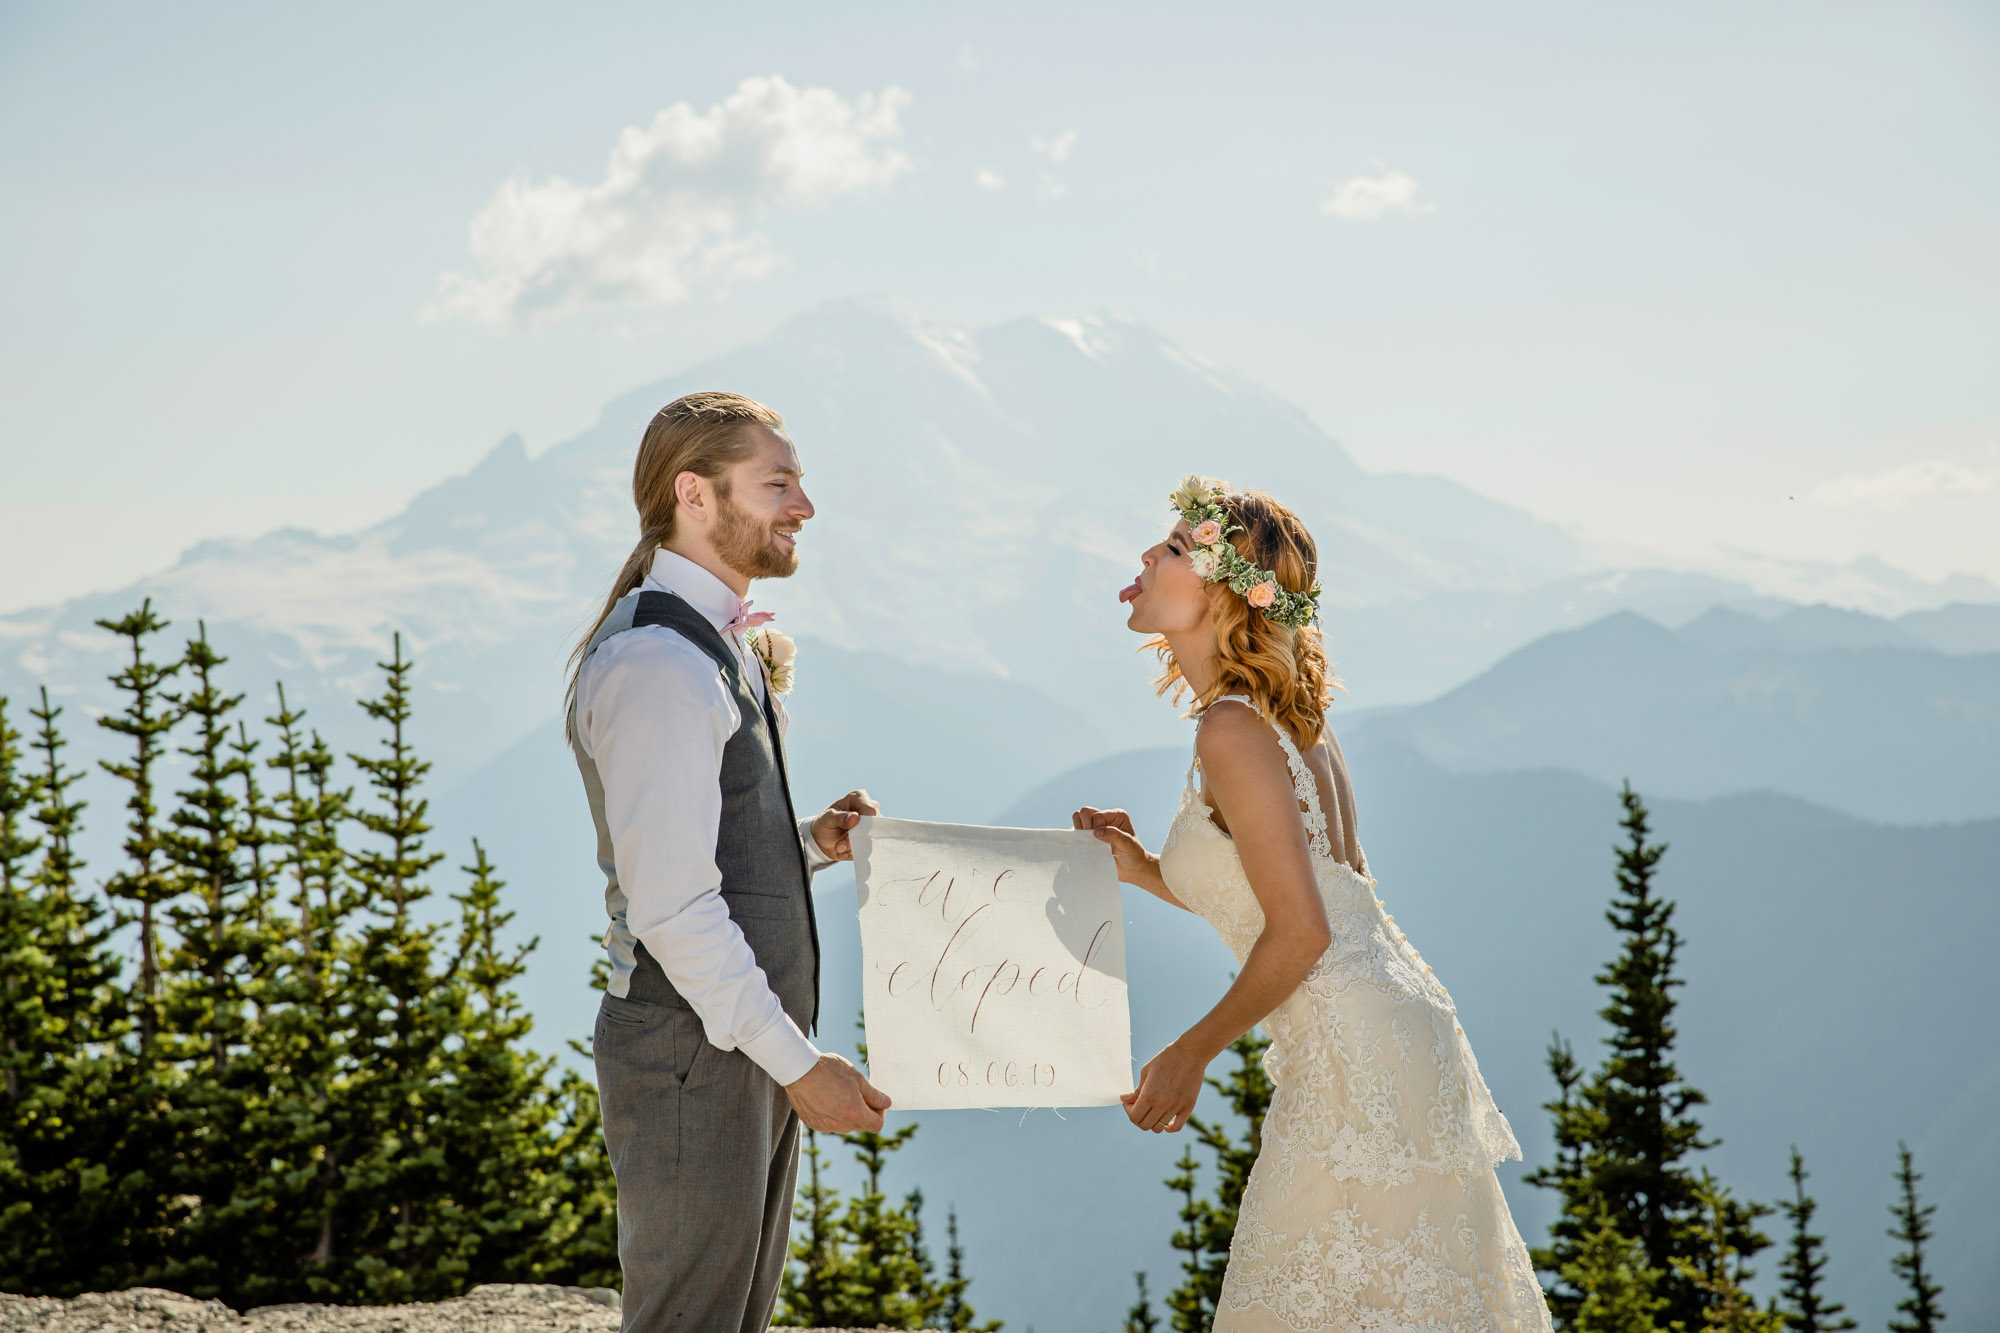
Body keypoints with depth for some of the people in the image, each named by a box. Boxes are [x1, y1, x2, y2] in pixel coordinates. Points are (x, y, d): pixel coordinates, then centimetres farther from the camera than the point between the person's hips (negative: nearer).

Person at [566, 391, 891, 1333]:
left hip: (750, 1042, 10)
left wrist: (809, 842, 3)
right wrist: (798, 1062, -20)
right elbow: (671, 907, -23)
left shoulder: (720, 647, 14)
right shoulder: (656, 664, -19)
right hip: (692, 1053, -10)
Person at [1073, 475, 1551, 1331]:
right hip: (1393, 1033, 10)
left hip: (1357, 1059, -10)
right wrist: (1149, 874, 16)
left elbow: (1300, 934, -19)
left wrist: (1190, 1054, -7)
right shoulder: (1288, 720, 13)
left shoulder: (1234, 730, -15)